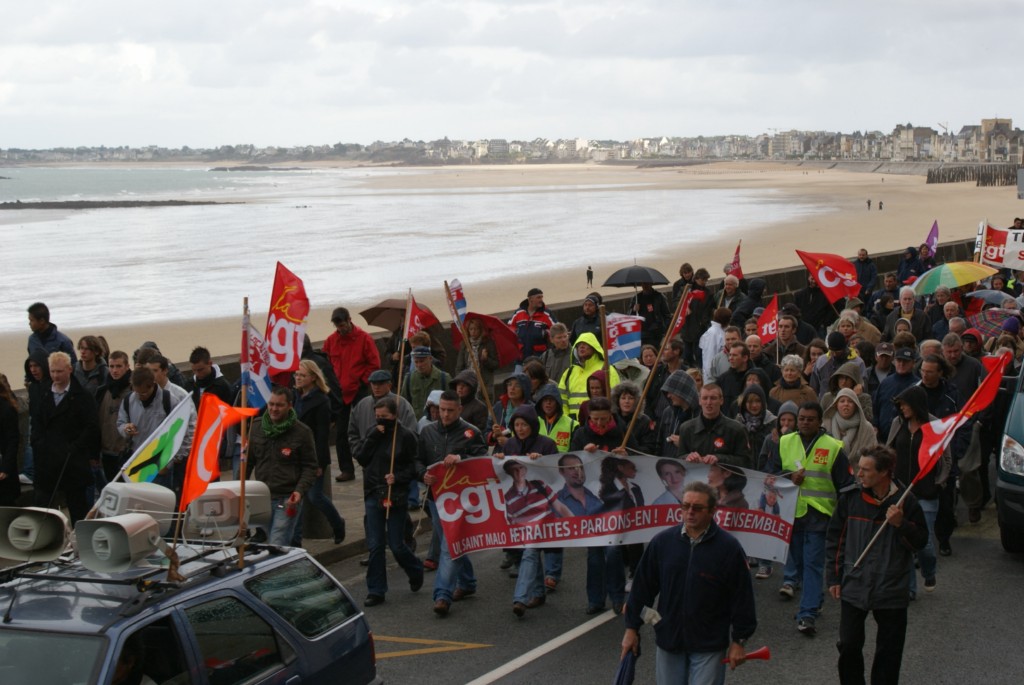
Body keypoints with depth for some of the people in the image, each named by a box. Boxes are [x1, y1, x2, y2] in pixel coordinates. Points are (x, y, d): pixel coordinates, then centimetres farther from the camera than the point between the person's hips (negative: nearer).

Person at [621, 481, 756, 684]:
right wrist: (632, 628, 5)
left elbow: (742, 597, -4)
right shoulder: (662, 542, -2)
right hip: (668, 640, 3)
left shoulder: (729, 548, -10)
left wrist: (739, 641, -3)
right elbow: (642, 588, 5)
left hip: (709, 646, -3)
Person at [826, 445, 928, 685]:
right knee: (848, 646, 4)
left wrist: (901, 524, -23)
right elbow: (834, 539, 6)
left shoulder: (905, 501, -9)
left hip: (891, 591, -2)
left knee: (888, 651, 8)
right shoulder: (850, 498, -3)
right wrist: (834, 577, 5)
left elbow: (920, 541, -4)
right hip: (853, 587, 2)